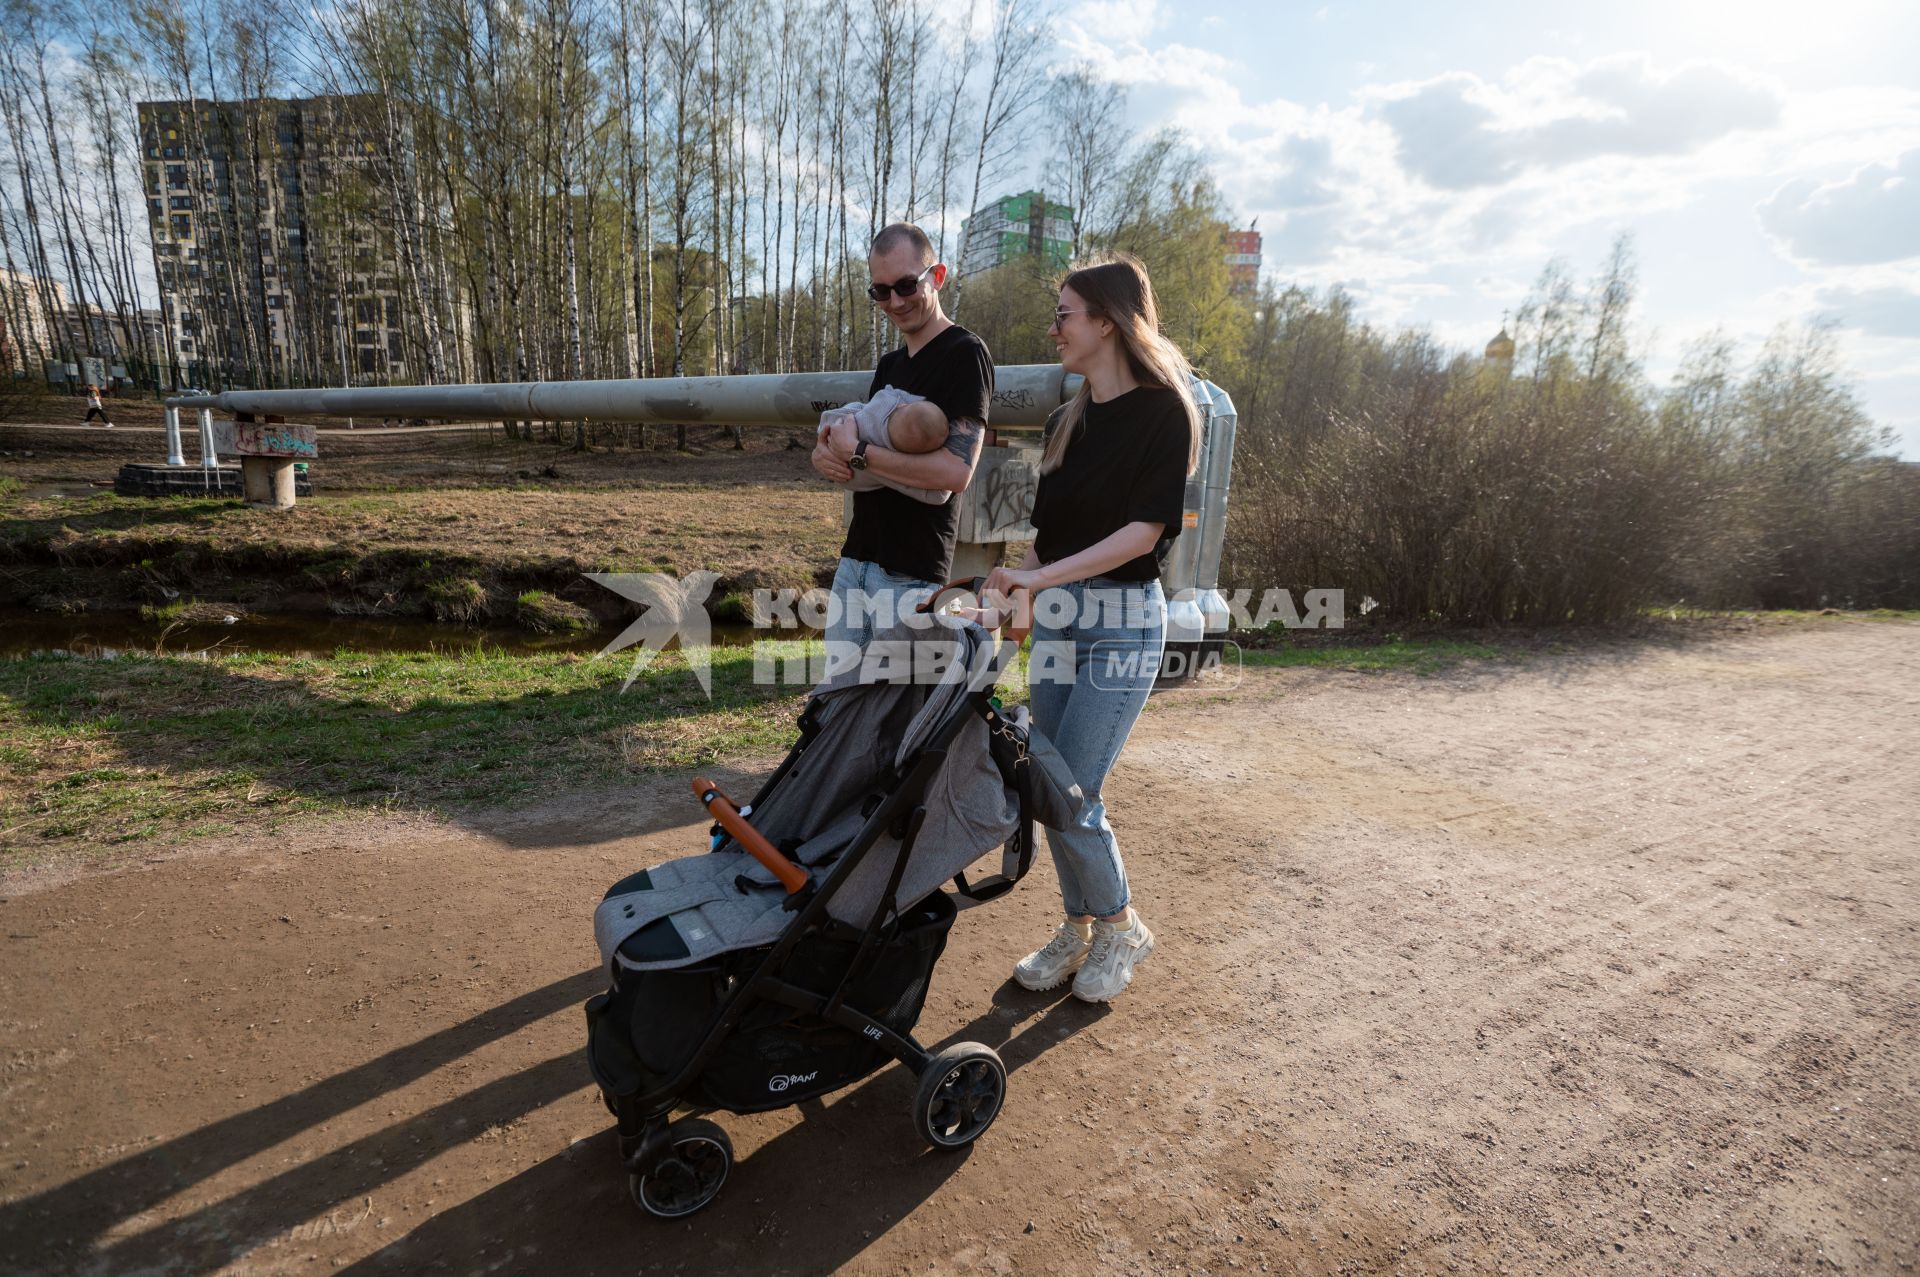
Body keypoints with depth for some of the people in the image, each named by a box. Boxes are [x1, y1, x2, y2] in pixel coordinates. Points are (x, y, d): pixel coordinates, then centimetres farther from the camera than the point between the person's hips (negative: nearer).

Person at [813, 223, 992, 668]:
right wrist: (825, 453, -4)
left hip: (912, 573, -8)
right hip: (856, 560, 8)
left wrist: (856, 452, -15)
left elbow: (956, 471, -22)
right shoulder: (889, 364, 17)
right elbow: (850, 442, 21)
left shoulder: (965, 354, -10)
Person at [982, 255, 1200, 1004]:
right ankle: (1078, 927, 27)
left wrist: (1039, 577, -21)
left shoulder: (1162, 410, -7)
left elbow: (1145, 529, -15)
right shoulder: (1067, 422, 13)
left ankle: (1120, 927, 18)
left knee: (1070, 795, -8)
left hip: (1123, 620, -6)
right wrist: (1019, 591, 5)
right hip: (1058, 616, 7)